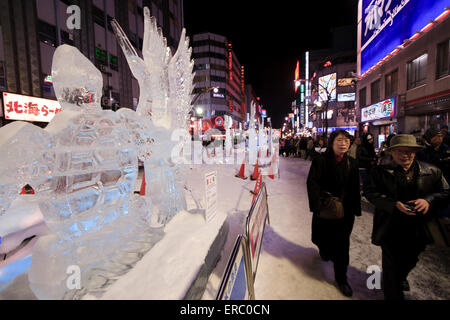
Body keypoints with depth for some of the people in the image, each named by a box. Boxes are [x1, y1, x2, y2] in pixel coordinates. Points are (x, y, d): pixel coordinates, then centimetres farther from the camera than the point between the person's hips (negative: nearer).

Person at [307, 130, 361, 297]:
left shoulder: (352, 163, 3)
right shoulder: (321, 160, -12)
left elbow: (355, 188, 8)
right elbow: (312, 183, -18)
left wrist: (356, 208, 7)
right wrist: (317, 205, -26)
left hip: (345, 210, 3)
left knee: (342, 243, 8)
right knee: (324, 237, 15)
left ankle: (341, 278, 26)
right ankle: (324, 249, 53)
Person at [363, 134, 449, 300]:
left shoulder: (432, 171, -1)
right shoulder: (380, 172, -9)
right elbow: (370, 192, -15)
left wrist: (429, 201, -20)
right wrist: (394, 204, -28)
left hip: (418, 230, 4)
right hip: (390, 229, -4)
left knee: (410, 260, 28)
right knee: (392, 264, 9)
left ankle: (401, 277, 61)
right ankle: (393, 295, 32)